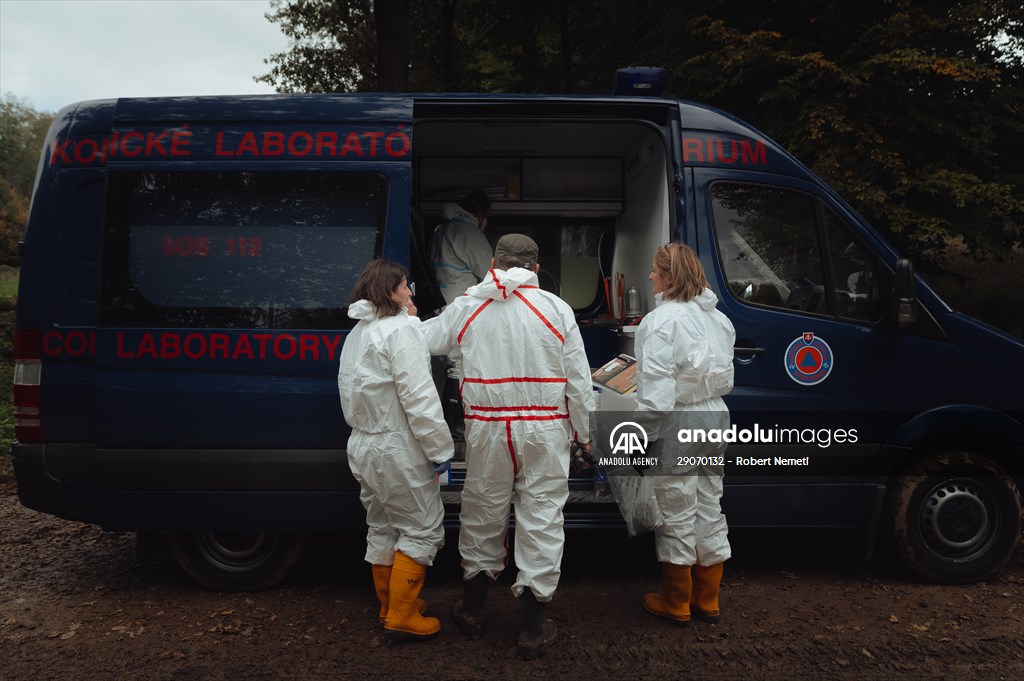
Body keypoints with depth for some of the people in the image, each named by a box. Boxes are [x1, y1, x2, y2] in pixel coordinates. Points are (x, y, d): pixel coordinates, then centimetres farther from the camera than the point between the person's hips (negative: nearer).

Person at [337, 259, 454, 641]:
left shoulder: (357, 334, 13)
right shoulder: (398, 330, -17)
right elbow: (419, 398, -23)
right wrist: (440, 449, -16)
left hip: (363, 447, 9)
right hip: (397, 451, -9)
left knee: (382, 528, 19)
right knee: (422, 528, 3)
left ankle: (389, 606, 31)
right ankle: (401, 618, 7)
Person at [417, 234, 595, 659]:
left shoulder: (466, 307, 0)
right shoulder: (556, 309, -5)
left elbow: (424, 340, 14)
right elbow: (579, 380, -4)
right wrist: (585, 433, 8)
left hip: (487, 429, 2)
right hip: (544, 430, -1)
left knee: (482, 515, 16)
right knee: (541, 520, 6)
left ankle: (473, 608, 32)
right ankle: (533, 627, 12)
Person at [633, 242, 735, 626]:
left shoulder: (664, 320, -18)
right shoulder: (717, 318, 8)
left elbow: (657, 389, -22)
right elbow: (724, 377, 10)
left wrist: (640, 432, -15)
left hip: (677, 427, -8)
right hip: (714, 419, 8)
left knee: (677, 517, 6)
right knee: (709, 512, 17)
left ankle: (676, 604, 21)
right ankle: (707, 601, 30)